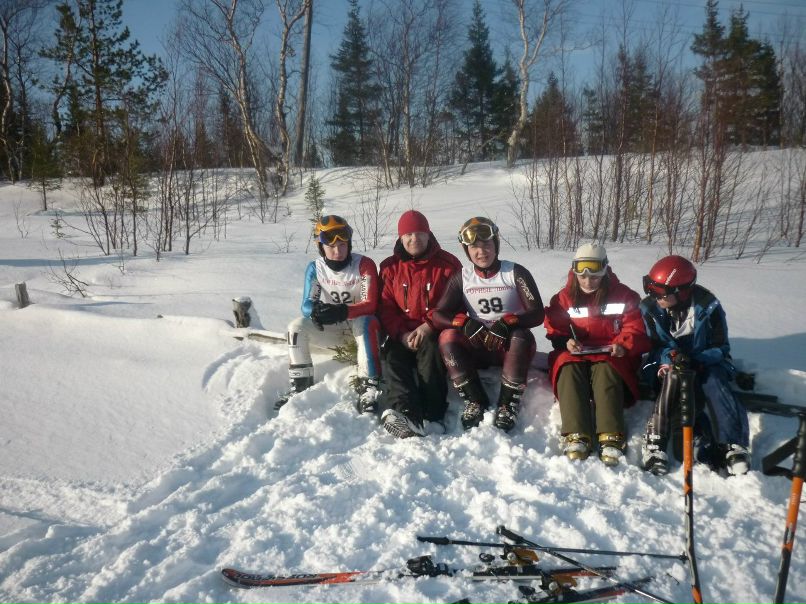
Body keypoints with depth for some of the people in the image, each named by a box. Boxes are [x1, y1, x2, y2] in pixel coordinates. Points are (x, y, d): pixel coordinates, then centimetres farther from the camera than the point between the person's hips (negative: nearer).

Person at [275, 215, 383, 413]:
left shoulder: (364, 264, -17)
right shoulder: (315, 268, -7)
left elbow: (370, 305, -22)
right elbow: (307, 304, -10)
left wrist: (343, 311, -41)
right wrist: (316, 310, -37)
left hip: (359, 321, -3)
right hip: (331, 328, 4)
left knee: (366, 323, -37)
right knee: (296, 326, -19)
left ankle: (369, 386, -37)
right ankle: (300, 384, -9)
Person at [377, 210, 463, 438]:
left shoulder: (448, 264, 2)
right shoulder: (390, 267, 9)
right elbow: (385, 308, 4)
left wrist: (429, 326, -18)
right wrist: (402, 334, -14)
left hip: (436, 332, -3)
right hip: (402, 334, 3)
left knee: (429, 346, -35)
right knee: (392, 356, -27)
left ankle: (430, 414, -40)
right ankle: (406, 412, -49)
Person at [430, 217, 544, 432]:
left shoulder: (515, 273, -6)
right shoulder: (461, 278, 1)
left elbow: (537, 314, -12)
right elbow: (438, 315, -6)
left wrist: (507, 322, -30)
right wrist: (465, 323, -25)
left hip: (510, 345, -2)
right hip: (477, 347, 2)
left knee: (522, 337, -35)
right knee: (447, 337, -25)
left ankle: (508, 404, -25)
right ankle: (475, 400, -20)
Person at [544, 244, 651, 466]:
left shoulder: (623, 296, 5)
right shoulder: (563, 298, 10)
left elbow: (635, 329, 1)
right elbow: (555, 330, 7)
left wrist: (623, 345, -20)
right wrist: (565, 342, -15)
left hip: (609, 356, -1)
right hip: (574, 355, 2)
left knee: (605, 371, -35)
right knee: (569, 369, -32)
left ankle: (611, 438, -44)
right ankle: (576, 436, -43)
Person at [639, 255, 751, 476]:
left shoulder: (707, 306, -14)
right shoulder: (650, 308, -9)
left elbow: (721, 348, -11)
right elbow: (653, 345, -5)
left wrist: (694, 361, -29)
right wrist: (668, 358, -28)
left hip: (704, 361, -1)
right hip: (669, 364, 1)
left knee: (714, 382, -31)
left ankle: (733, 445, -37)